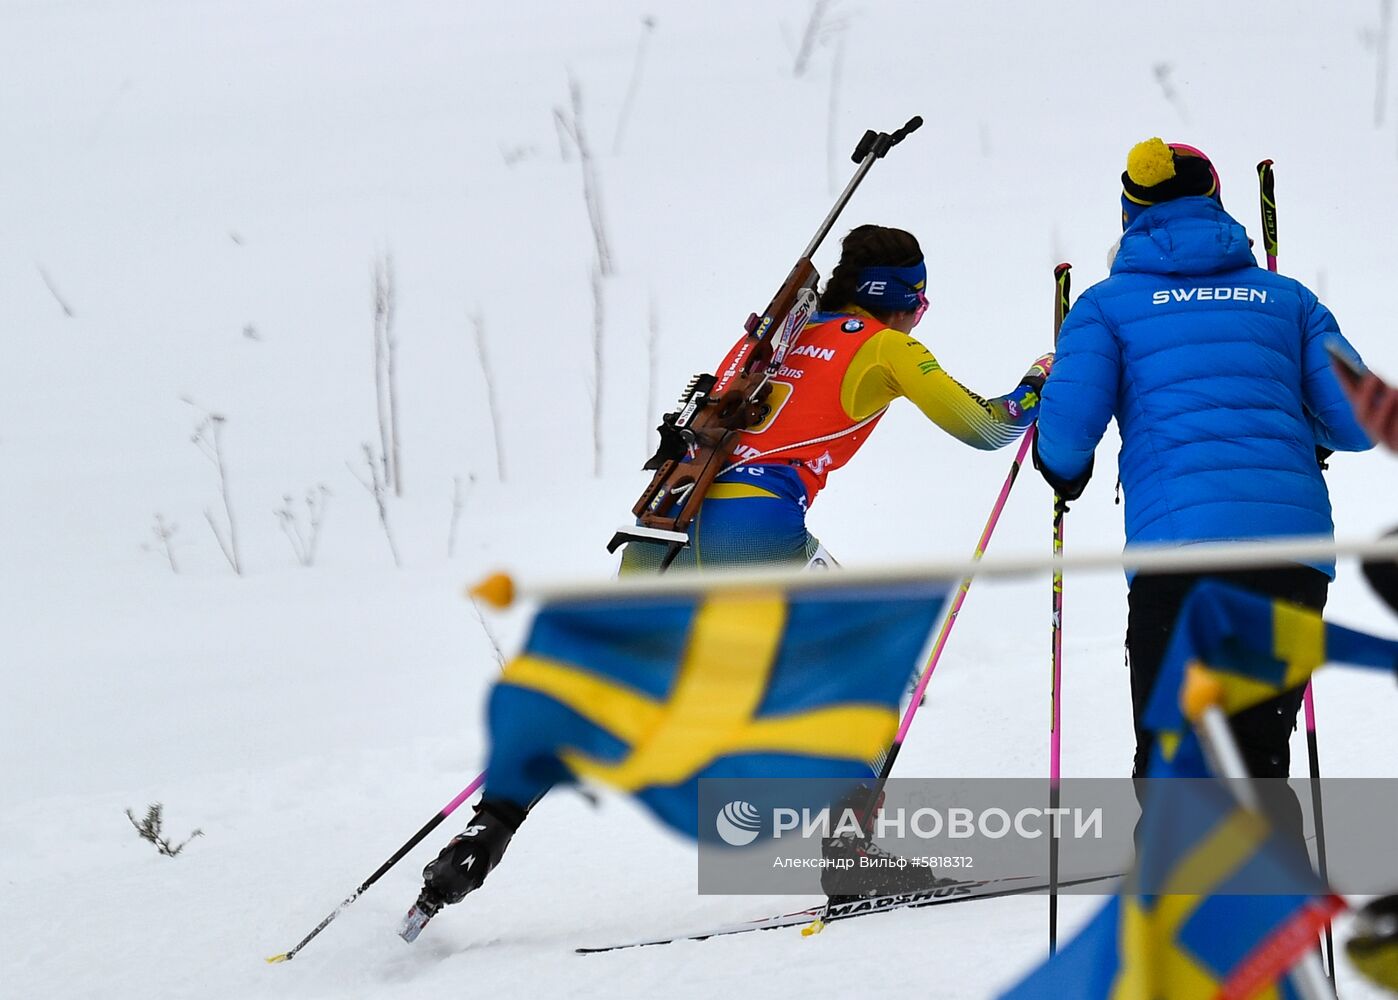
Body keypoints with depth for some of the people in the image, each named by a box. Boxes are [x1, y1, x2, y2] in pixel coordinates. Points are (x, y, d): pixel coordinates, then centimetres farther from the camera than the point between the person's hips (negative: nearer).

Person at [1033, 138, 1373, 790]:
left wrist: (1064, 472, 23)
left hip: (1178, 541, -3)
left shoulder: (1108, 304, 12)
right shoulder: (1286, 297, 19)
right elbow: (1358, 423, 13)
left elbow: (1067, 433, 0)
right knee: (1260, 760, 13)